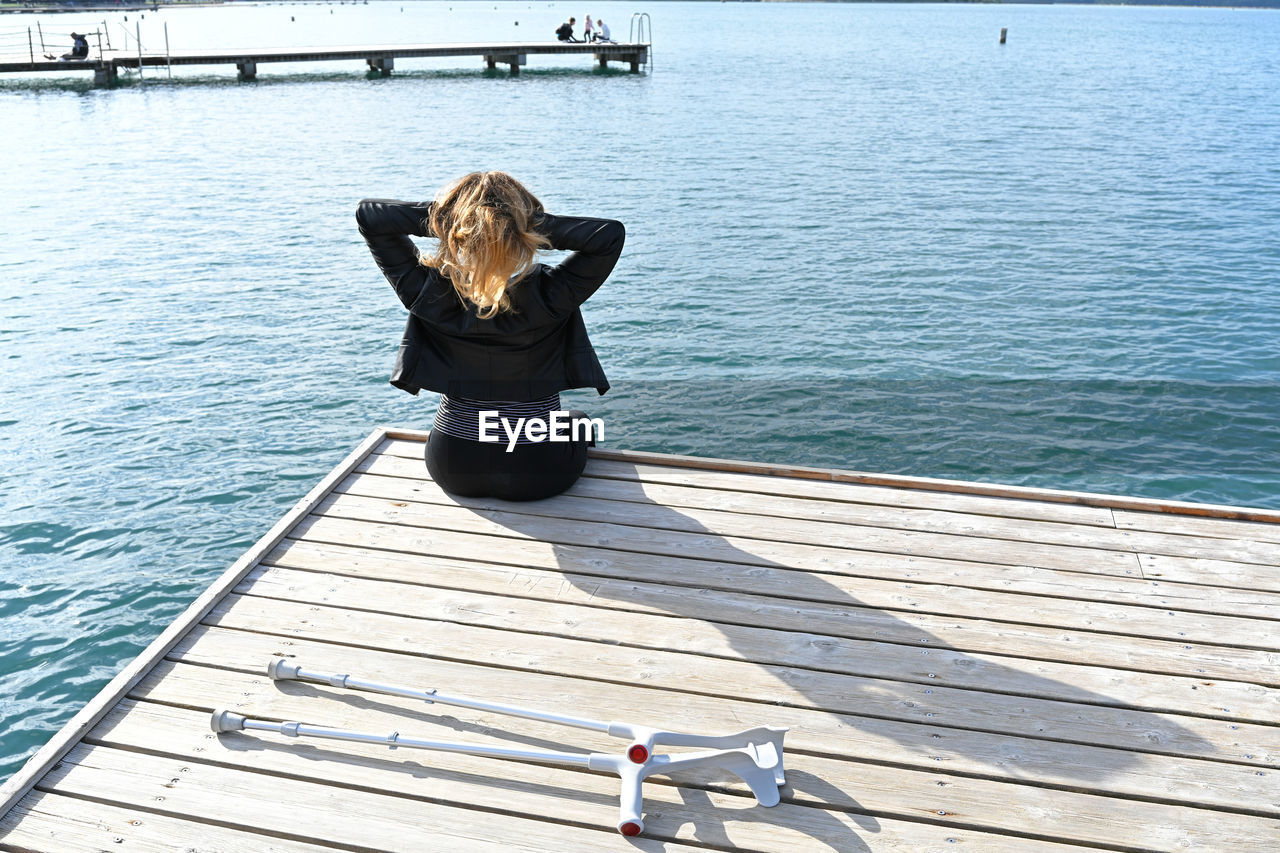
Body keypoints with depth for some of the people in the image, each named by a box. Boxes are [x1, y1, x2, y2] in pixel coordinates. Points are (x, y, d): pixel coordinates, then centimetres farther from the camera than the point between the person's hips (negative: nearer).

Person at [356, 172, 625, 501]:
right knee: (578, 424, 35)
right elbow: (612, 233, -20)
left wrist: (439, 215, -17)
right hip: (541, 474, -1)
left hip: (453, 472, 2)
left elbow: (368, 215, -8)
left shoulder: (431, 292, -17)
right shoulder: (549, 295, -24)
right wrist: (541, 226, -23)